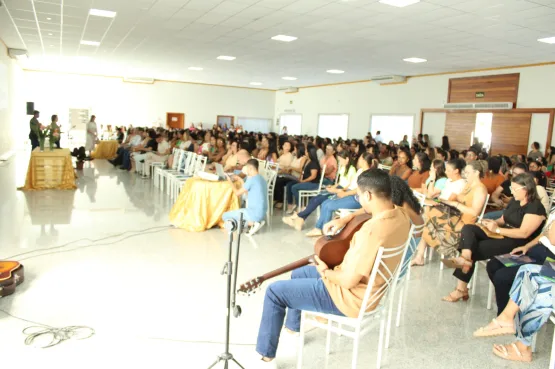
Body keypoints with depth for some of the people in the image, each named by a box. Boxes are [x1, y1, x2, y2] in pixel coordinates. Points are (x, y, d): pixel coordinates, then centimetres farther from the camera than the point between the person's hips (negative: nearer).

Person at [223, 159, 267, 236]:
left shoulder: (252, 179, -16)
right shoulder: (261, 178, 11)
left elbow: (237, 193, -7)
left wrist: (230, 181, 6)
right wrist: (240, 180, 24)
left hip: (255, 213, -9)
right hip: (262, 212, 9)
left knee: (225, 216, -2)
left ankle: (252, 223, -7)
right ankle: (255, 222, 7)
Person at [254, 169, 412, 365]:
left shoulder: (372, 230, -36)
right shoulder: (401, 214, -8)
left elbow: (348, 280, -30)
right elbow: (377, 210, 17)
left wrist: (325, 272, -9)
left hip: (351, 296, -9)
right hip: (370, 284, 10)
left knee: (275, 291, 1)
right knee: (298, 274, 27)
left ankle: (265, 352, 19)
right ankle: (293, 325, 49)